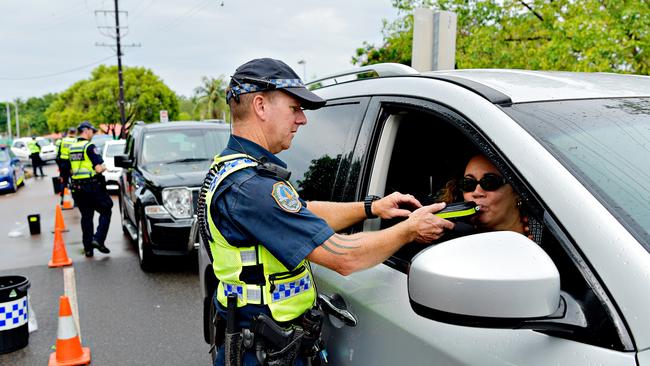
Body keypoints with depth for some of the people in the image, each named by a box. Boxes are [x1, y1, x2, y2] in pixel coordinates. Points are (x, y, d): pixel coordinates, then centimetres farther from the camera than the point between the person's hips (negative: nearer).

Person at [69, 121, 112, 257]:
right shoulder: (89, 146, -11)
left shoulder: (72, 147, 12)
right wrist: (104, 168, 2)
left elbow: (71, 170, 18)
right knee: (105, 211, 5)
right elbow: (98, 168, -17)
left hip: (77, 188, 7)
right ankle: (98, 239, -9)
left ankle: (88, 247, 13)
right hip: (92, 186, -7)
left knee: (86, 216, 12)